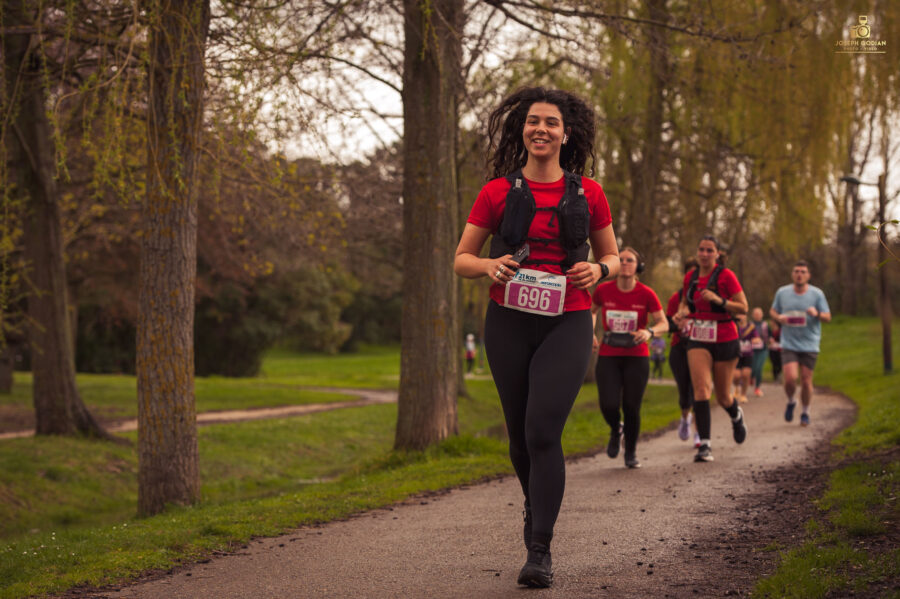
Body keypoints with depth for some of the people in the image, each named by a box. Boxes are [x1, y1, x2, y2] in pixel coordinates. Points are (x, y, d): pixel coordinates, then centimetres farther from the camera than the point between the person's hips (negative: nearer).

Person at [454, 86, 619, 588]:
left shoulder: (587, 193, 5)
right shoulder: (498, 192, 4)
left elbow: (612, 256, 16)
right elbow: (462, 259, 8)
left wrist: (598, 271, -7)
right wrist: (489, 266, -14)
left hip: (567, 324, -1)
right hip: (509, 322, 2)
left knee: (543, 431, -15)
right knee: (520, 434, 9)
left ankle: (540, 552, -10)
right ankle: (537, 505, 40)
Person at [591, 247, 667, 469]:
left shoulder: (646, 294, -7)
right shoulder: (603, 290, -3)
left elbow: (664, 324, -5)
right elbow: (592, 310, 17)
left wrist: (649, 332, -26)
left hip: (636, 358, -1)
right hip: (608, 357, 1)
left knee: (631, 407, -3)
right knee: (609, 405, -14)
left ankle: (631, 453, 21)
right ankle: (615, 430, 24)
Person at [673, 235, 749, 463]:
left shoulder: (726, 276, -8)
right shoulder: (690, 277, 5)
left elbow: (743, 308, -9)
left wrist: (718, 300, -24)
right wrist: (681, 313, -1)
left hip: (724, 340, -3)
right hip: (698, 341, 3)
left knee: (722, 396, 9)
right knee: (701, 388, -17)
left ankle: (736, 416, 46)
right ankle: (704, 444, -19)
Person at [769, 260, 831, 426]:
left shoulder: (817, 294, -1)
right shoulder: (782, 292, 3)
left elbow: (828, 317, 0)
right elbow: (773, 311, 16)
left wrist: (817, 314, -23)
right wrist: (778, 317, -8)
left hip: (809, 345, 0)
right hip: (789, 345, 0)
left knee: (806, 381, 1)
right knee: (790, 378, -15)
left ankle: (805, 413, 22)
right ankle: (791, 402, 16)